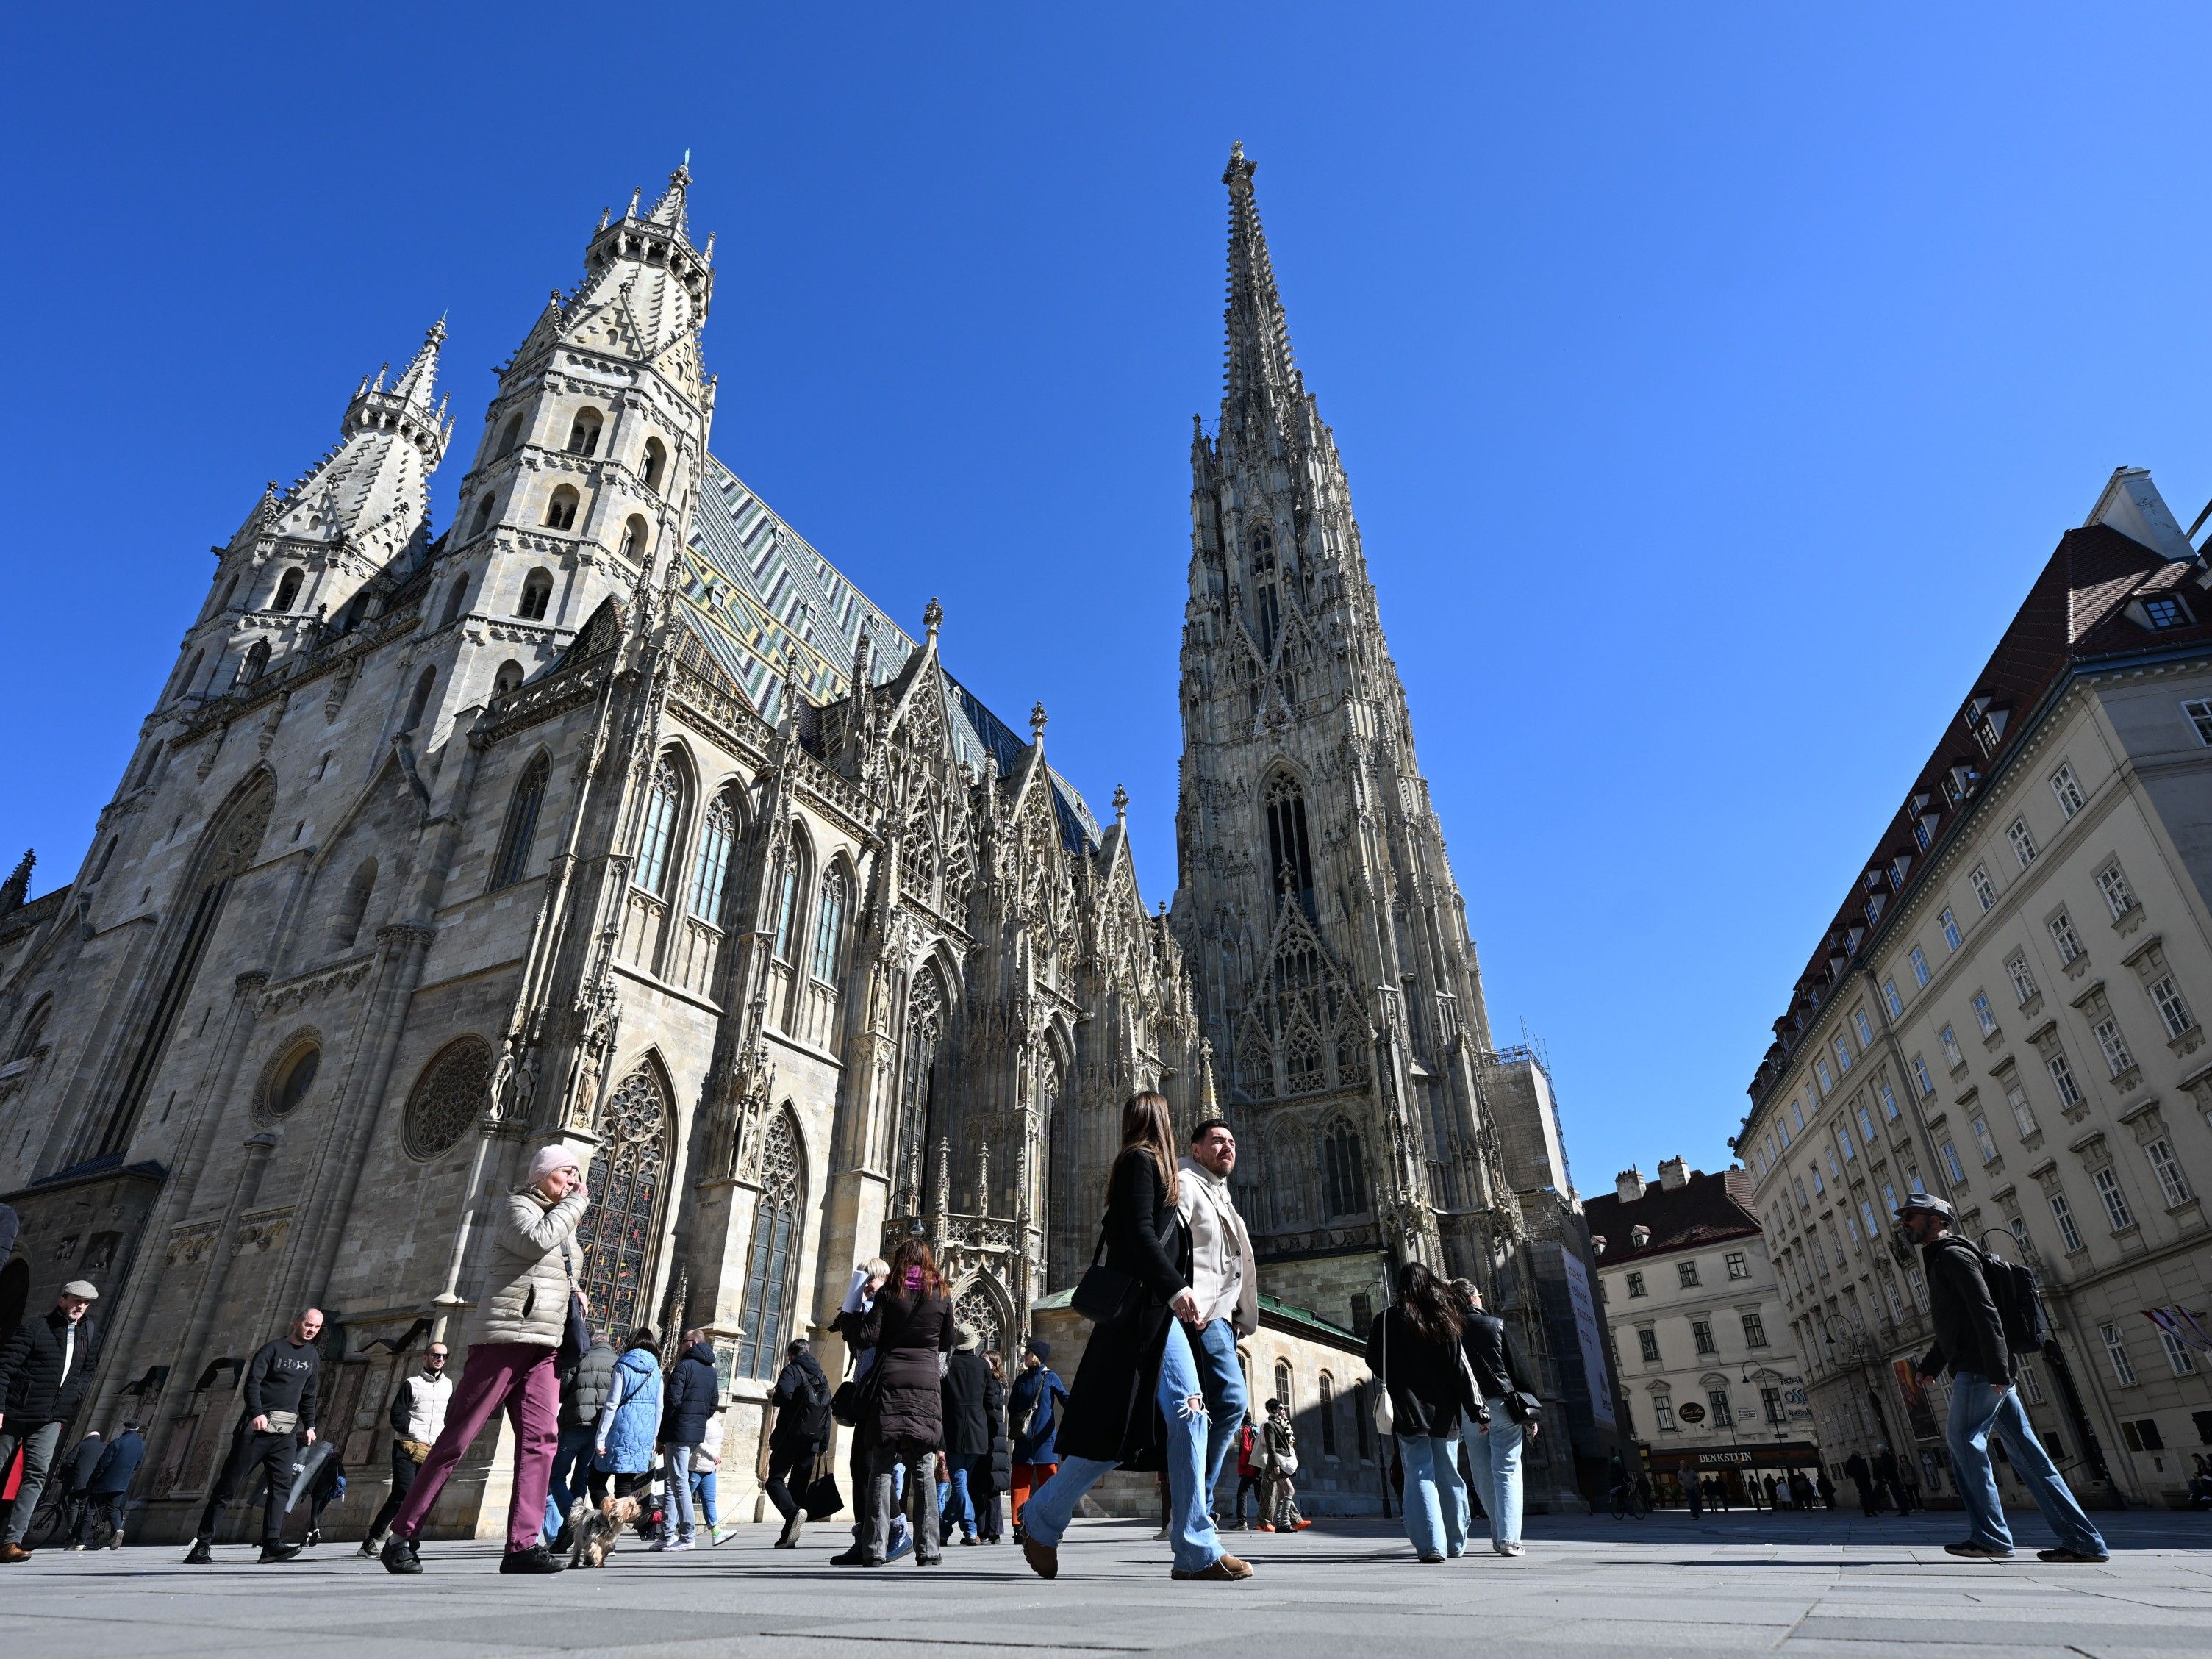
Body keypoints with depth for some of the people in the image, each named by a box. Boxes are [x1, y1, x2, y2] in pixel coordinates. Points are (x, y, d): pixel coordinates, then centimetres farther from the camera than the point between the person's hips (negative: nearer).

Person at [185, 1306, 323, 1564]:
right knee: (229, 1483, 1)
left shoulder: (313, 1355, 14)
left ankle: (272, 1543, -11)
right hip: (258, 1427, -5)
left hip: (287, 1432, 5)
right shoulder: (272, 1348, -5)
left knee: (281, 1485, -7)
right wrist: (257, 1413, -29)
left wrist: (309, 1426, 15)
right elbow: (252, 1383, -15)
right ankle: (201, 1545, 11)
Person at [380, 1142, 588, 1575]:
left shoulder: (563, 1222, 23)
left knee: (541, 1438, -7)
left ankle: (524, 1543, -10)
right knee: (456, 1438, 0)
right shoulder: (516, 1208, 0)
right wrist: (576, 1201, -10)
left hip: (545, 1348, 7)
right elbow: (538, 1240, -21)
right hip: (503, 1339, -6)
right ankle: (401, 1536, 13)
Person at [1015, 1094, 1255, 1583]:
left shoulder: (1158, 1170, 24)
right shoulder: (1141, 1160, -3)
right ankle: (1042, 1519, 8)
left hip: (1162, 1310, 9)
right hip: (1140, 1308, -9)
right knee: (1117, 1428, -7)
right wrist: (1175, 1287, -25)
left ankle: (1197, 1550, -3)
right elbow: (1139, 1231, -16)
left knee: (1189, 1414, -3)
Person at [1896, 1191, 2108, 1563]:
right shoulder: (1939, 1262, 23)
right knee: (2024, 1450, 8)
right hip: (1991, 1373, 10)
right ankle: (2083, 1540, 9)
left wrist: (1997, 1368, -24)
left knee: (1964, 1440, -7)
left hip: (1978, 1369, -10)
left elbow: (1985, 1312, -18)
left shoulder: (1952, 1255, -7)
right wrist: (1929, 1365, 19)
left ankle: (1990, 1536, -5)